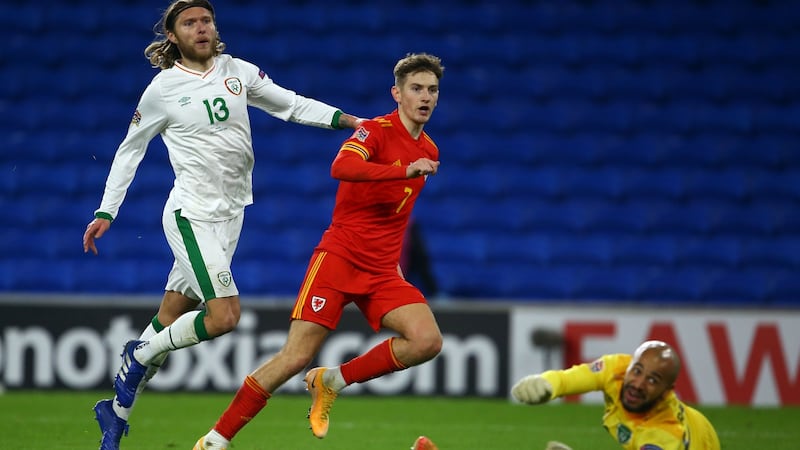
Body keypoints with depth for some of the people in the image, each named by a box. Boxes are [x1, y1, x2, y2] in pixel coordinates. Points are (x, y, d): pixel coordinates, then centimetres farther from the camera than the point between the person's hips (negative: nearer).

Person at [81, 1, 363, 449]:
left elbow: (292, 105, 12)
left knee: (171, 320, 9)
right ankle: (142, 354, 5)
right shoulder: (163, 89, -4)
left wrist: (344, 118, -3)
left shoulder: (238, 72, 6)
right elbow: (130, 150, 7)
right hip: (192, 214, -5)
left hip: (230, 215, 5)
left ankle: (117, 411, 21)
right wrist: (105, 213, 5)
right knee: (224, 315, -19)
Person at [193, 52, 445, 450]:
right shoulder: (377, 130, -8)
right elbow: (341, 167, -31)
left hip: (383, 271, 6)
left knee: (428, 341, -17)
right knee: (297, 356, -13)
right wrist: (406, 171, -39)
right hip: (339, 256, -6)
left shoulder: (428, 151, 13)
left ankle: (331, 381, 1)